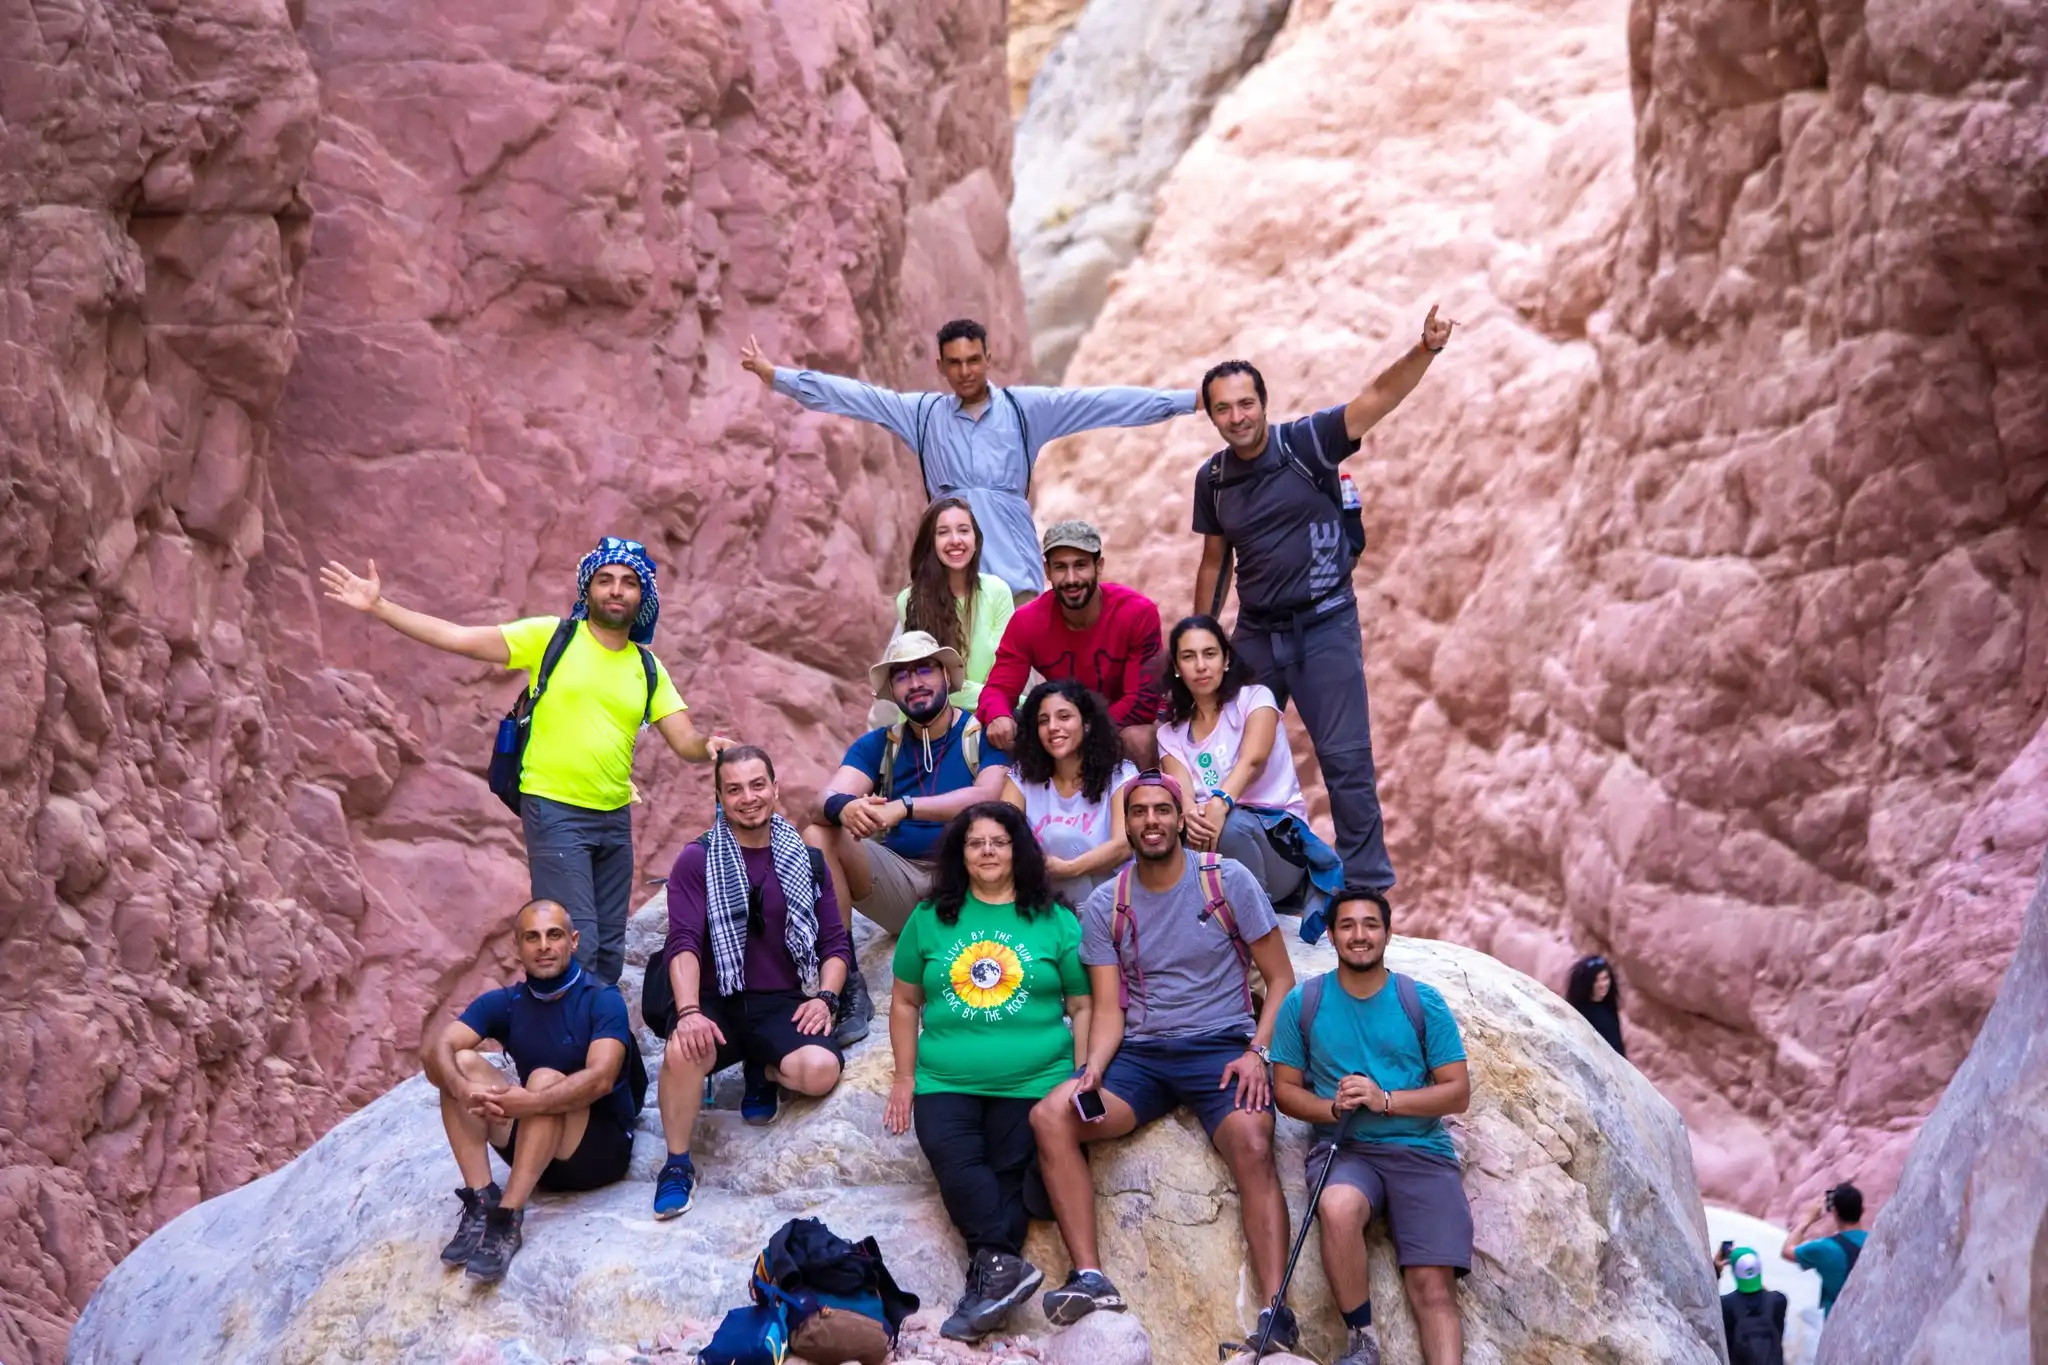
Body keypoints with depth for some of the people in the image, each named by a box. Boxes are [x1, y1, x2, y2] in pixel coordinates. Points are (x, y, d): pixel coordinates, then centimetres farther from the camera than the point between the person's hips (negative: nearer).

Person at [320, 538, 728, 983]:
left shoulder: (647, 668, 8)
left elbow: (685, 742, 3)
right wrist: (378, 607, -16)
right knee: (576, 944, -13)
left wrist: (710, 745, -21)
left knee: (609, 950, 11)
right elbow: (460, 638, -9)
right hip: (555, 811, -5)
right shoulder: (550, 637, -4)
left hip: (615, 818, 5)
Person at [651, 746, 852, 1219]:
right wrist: (690, 1012, -25)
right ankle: (678, 1164, -12)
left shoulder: (806, 860, 11)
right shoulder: (696, 859, 2)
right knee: (682, 1050, -36)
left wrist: (825, 997, -8)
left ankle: (763, 1072, 8)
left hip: (783, 1003, 2)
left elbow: (836, 942, 11)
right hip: (716, 1000, -2)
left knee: (820, 1070, -30)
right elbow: (683, 943, -9)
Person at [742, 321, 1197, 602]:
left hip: (1014, 565, -1)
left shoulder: (1025, 408, 6)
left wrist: (1192, 399, -4)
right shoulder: (924, 413, 10)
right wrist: (772, 374, 7)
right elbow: (851, 395, 10)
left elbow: (1101, 402, 1)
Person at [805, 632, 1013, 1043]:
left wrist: (904, 807, -31)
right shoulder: (878, 744, 8)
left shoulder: (983, 734, -2)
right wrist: (844, 806, -34)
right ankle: (848, 988, -22)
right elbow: (829, 797, -8)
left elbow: (988, 797, -22)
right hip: (900, 880, 4)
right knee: (817, 836, -18)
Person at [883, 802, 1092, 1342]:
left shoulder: (1054, 921, 9)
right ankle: (1004, 1265, -31)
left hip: (1034, 1081, 0)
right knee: (953, 1159, -26)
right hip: (946, 1080, 0)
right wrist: (905, 1078, 10)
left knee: (1006, 1175, -16)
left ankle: (990, 1271, -18)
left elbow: (1082, 1007, 9)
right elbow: (905, 1001, 17)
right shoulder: (930, 918, 12)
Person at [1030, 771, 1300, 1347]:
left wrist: (1256, 1052, -13)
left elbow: (1280, 978, 3)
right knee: (1050, 1117, -23)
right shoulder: (1104, 906, 8)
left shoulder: (1228, 880, 1)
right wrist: (1094, 1067, -16)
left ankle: (1277, 1316, -36)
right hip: (1141, 1052, 3)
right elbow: (1108, 1008, 5)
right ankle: (1090, 1276, -25)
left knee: (1253, 1147, -33)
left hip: (1221, 1046, -3)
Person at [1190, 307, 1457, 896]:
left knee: (1345, 758, -6)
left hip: (1324, 625, -5)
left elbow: (1379, 396, -22)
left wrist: (1425, 350, -39)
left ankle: (1367, 885, 2)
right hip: (1255, 631, 5)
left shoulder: (1305, 444, -10)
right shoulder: (1211, 479, 4)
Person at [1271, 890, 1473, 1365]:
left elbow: (1458, 1092, 2)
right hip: (1343, 1147, -1)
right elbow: (1285, 1088, 9)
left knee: (1433, 1283, -17)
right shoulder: (1303, 1002, 6)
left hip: (1421, 1150, 1)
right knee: (1337, 1207, -34)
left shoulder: (1423, 1003, 4)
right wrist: (1332, 1108, -12)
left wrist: (1385, 1100, -13)